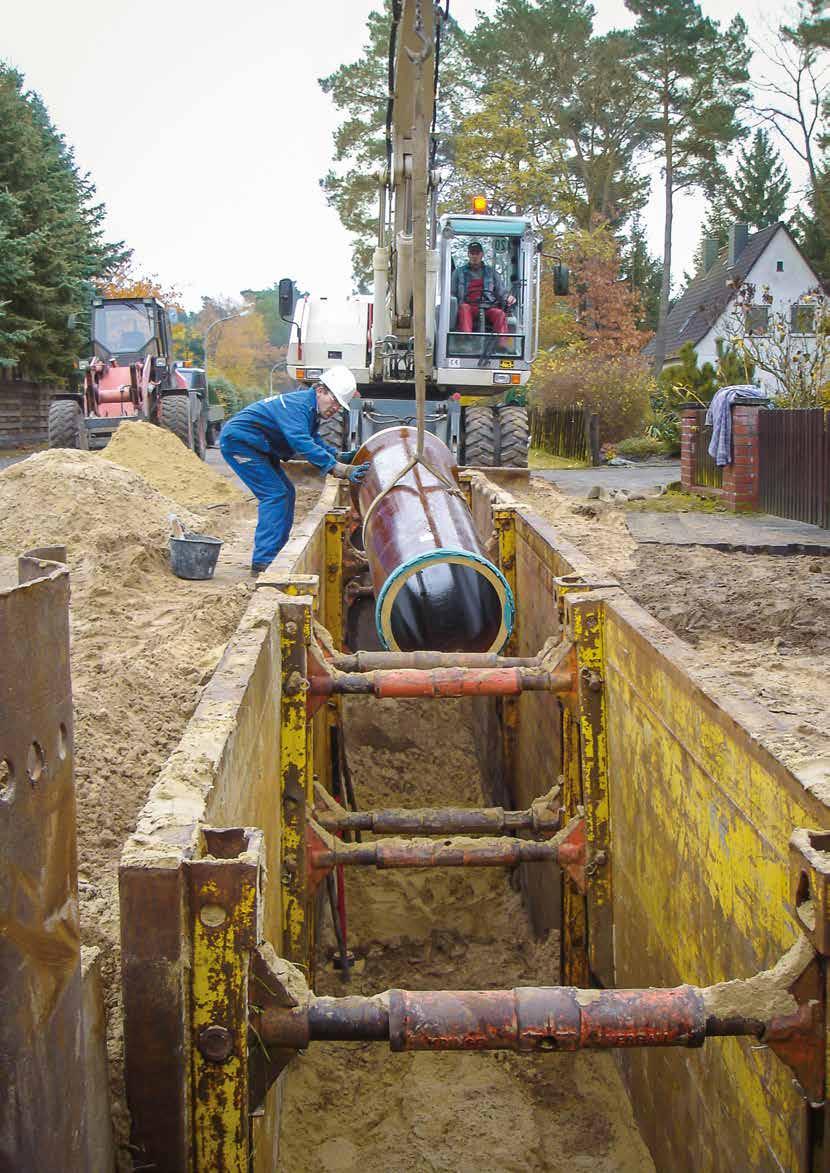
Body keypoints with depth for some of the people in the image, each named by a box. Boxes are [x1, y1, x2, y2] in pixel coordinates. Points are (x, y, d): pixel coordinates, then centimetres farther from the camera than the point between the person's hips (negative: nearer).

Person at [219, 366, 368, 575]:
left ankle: (274, 556, 18)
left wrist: (340, 456, -5)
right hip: (238, 441, -11)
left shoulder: (312, 408, 6)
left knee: (285, 493, 12)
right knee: (275, 494, -16)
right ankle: (262, 563, -20)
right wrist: (339, 469, -44)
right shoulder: (298, 404, -26)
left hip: (256, 447, 11)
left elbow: (314, 441, 14)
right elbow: (301, 443, -39)